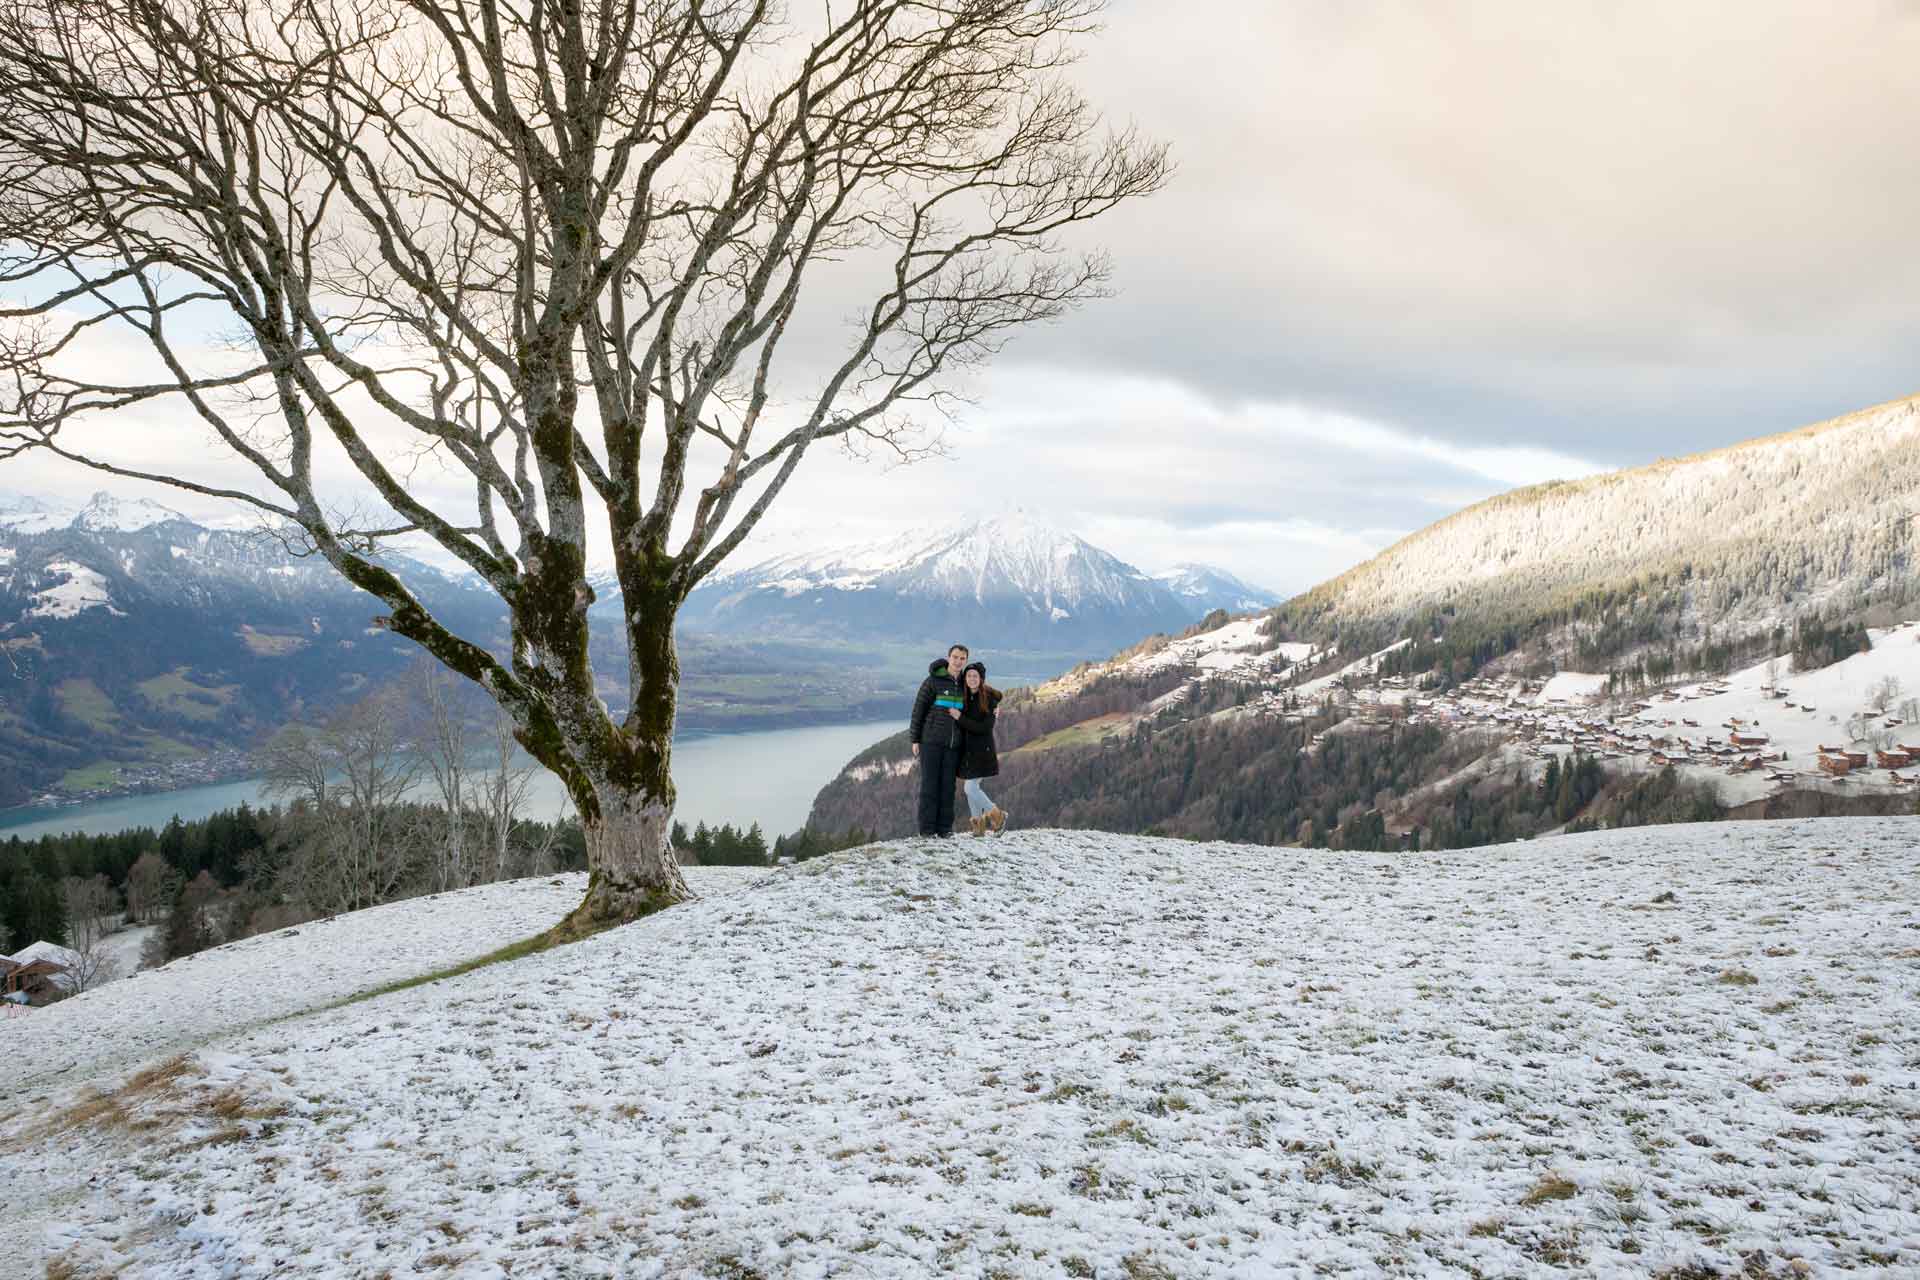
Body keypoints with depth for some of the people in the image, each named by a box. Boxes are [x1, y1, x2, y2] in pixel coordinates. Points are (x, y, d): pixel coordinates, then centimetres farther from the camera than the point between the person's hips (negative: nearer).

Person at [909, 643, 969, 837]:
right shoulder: (933, 681, -6)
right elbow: (918, 710, -4)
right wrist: (914, 740, -7)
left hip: (953, 744, 4)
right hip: (931, 740, -4)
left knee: (947, 785, 3)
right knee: (929, 784, -4)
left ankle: (945, 828, 8)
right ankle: (927, 828, 1)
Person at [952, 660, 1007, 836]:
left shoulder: (990, 699, -12)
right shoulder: (963, 697, 4)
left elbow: (985, 728, -16)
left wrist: (960, 718, -20)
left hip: (982, 749, -6)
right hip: (966, 748, 6)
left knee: (971, 788, -11)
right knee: (972, 787, 9)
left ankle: (996, 814, 8)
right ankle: (978, 826, 18)